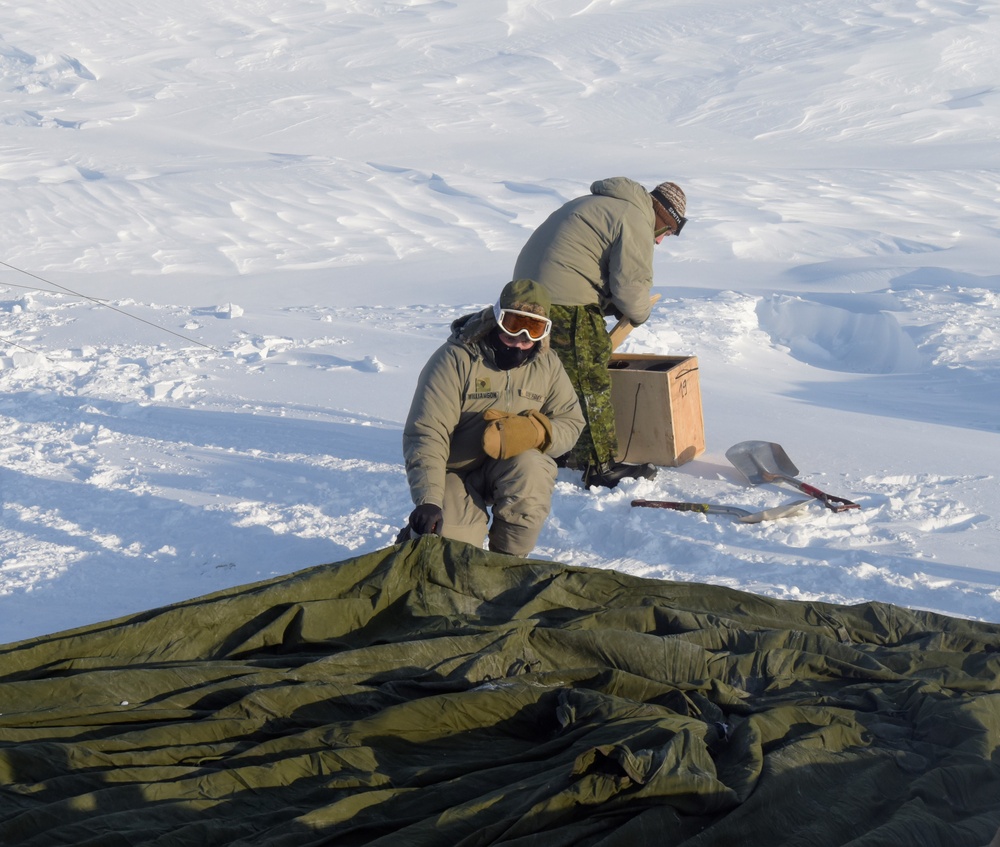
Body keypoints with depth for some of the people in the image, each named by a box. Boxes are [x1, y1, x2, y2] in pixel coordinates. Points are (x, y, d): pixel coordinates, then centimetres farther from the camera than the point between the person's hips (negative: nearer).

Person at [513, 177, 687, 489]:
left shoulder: (598, 204, 24)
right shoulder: (636, 221, -8)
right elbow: (631, 285, -13)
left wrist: (612, 307, 16)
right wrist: (640, 314, 8)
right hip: (565, 304, -10)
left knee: (561, 377, 22)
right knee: (591, 384, -4)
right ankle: (601, 466, 1)